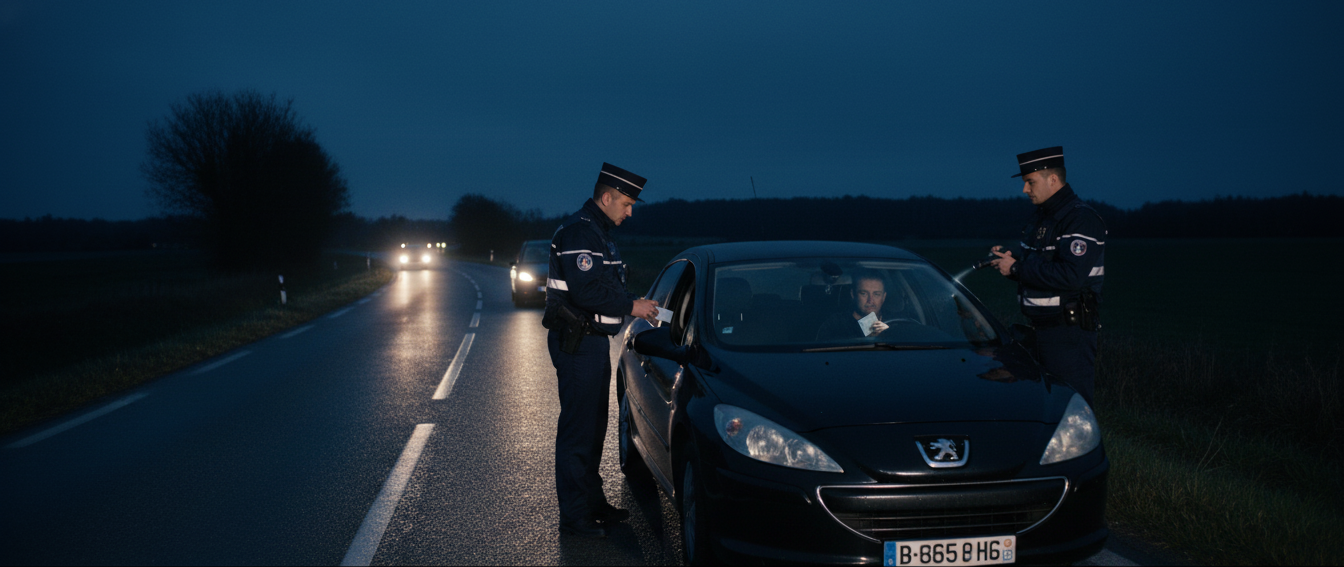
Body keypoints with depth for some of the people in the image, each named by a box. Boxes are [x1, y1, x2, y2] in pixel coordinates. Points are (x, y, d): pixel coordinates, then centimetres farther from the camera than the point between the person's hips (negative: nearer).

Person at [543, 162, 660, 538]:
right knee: (578, 429, -5)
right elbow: (585, 291, -26)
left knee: (593, 427, 17)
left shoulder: (599, 233, 17)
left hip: (593, 341, 11)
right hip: (576, 342, -11)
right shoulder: (579, 231, -17)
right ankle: (574, 516, 1)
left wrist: (633, 303, 6)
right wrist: (630, 306, -18)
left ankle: (593, 503, 29)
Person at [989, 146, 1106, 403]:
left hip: (1069, 333, -9)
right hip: (1039, 330, 9)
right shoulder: (1041, 216, 16)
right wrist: (1009, 258, 3)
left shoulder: (1082, 219, -14)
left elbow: (1071, 276, -26)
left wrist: (1017, 268, -19)